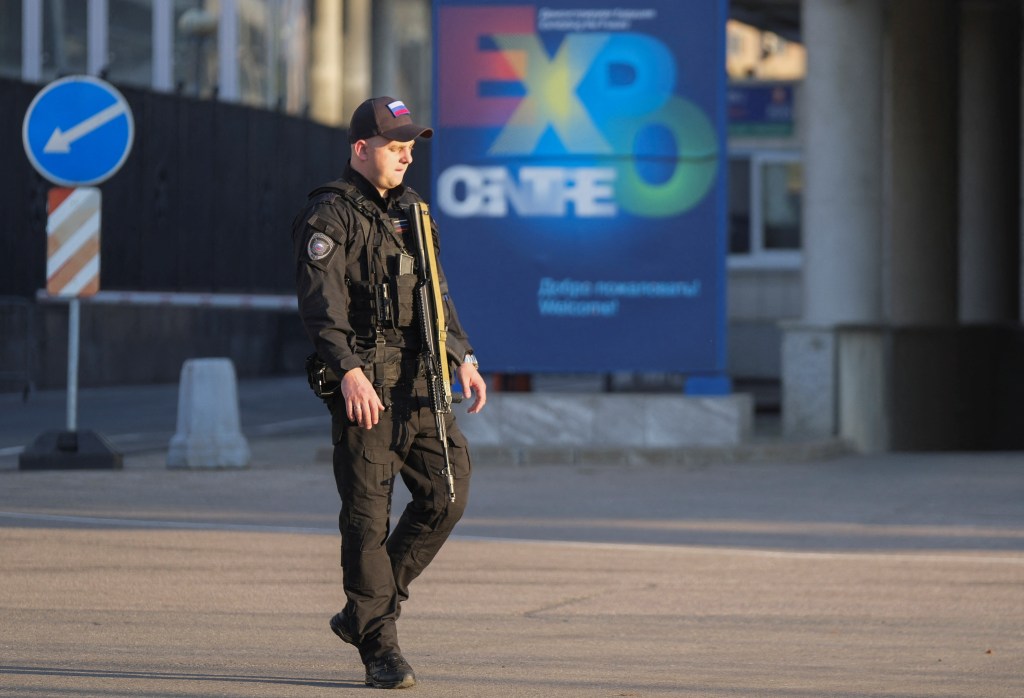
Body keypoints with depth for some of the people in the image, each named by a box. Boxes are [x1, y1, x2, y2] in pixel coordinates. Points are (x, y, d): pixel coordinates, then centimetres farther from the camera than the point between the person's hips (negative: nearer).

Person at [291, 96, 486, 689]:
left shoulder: (410, 211, 19)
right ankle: (379, 646, 2)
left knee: (448, 492, 1)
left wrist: (463, 359, 12)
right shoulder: (330, 215, -6)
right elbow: (322, 302, -17)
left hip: (417, 378, 7)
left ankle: (364, 613, 13)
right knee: (369, 512, -4)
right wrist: (350, 371, -29)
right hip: (363, 382, -7)